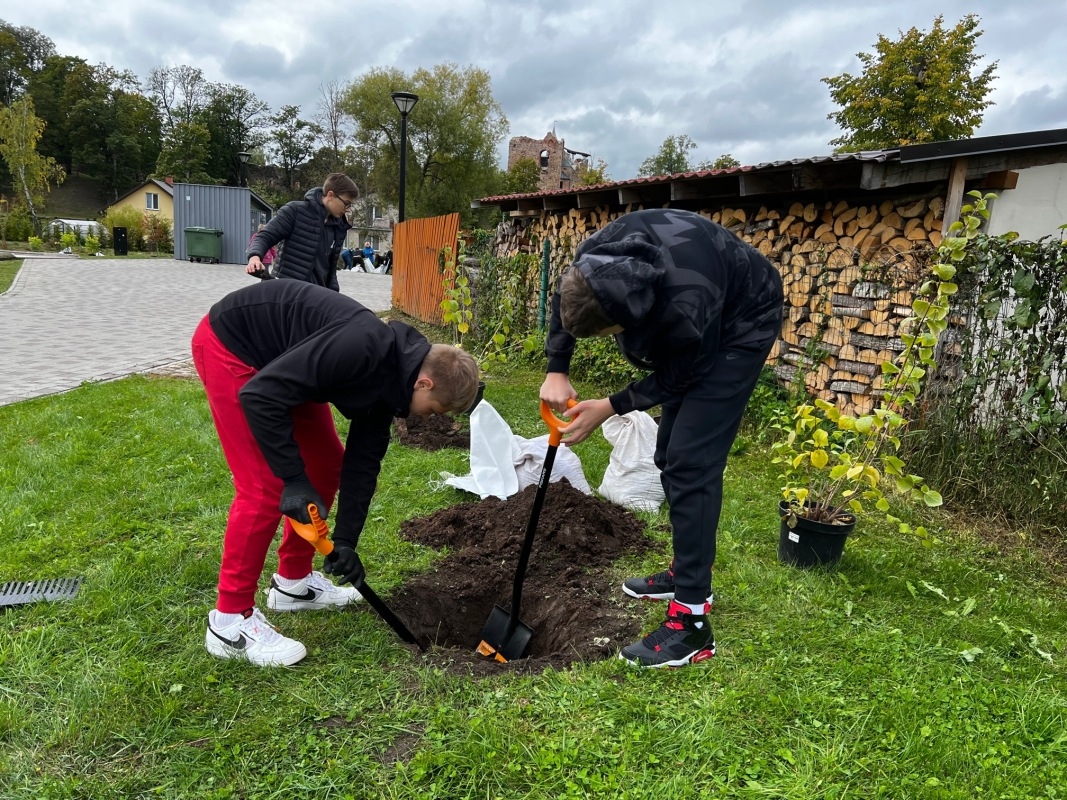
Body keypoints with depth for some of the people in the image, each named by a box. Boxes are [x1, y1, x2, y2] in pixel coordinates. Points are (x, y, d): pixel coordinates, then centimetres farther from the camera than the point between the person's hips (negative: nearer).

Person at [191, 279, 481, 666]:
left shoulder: (388, 376, -3)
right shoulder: (363, 348, -32)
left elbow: (363, 460, 3)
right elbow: (259, 395, -31)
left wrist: (345, 540, 2)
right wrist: (294, 479, -26)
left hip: (274, 357, 9)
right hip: (229, 343, -9)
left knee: (327, 462, 10)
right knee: (266, 486, -13)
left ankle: (293, 582, 25)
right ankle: (230, 620, 3)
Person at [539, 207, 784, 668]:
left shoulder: (685, 310, -42)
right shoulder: (598, 259, -25)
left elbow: (679, 378, -21)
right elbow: (566, 301, -1)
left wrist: (609, 408, -19)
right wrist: (557, 371, -7)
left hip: (741, 324, -7)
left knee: (690, 461, -16)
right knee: (669, 455, 9)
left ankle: (692, 624, -11)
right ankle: (687, 572, 26)